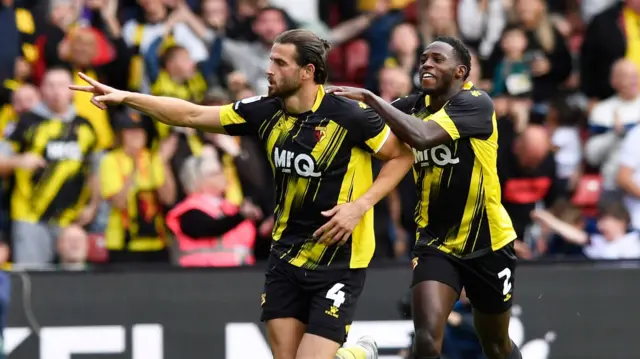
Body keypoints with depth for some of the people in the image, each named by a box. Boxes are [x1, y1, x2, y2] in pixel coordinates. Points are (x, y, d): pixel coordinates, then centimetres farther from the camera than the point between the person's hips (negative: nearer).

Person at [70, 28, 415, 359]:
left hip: (337, 263, -6)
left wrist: (360, 205, -18)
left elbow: (402, 156, -5)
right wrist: (125, 97, -5)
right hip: (286, 257, 6)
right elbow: (191, 114, 2)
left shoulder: (350, 116, -16)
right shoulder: (266, 112, -1)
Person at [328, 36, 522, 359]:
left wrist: (368, 97, -32)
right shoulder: (416, 105, 2)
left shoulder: (476, 103, -18)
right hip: (436, 242, 3)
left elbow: (421, 136, -33)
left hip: (487, 241, -3)